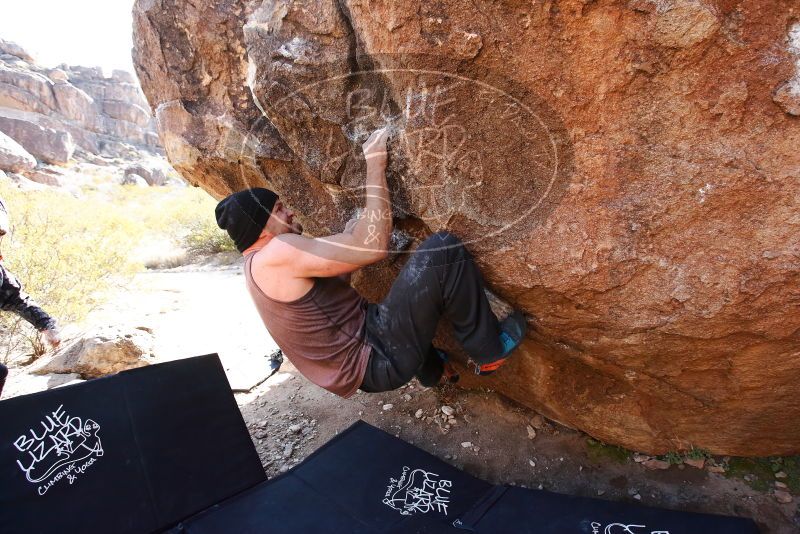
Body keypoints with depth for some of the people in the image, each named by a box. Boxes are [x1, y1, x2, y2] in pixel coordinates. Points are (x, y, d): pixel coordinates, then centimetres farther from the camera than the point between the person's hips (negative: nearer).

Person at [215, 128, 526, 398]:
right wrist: (376, 164, -17)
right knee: (442, 249, -20)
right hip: (380, 360, -10)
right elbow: (374, 247, -25)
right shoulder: (276, 255, -19)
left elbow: (335, 276, 24)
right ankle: (489, 352, 0)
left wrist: (349, 236, 13)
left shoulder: (258, 268, 14)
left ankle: (434, 370, 40)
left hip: (363, 363, 10)